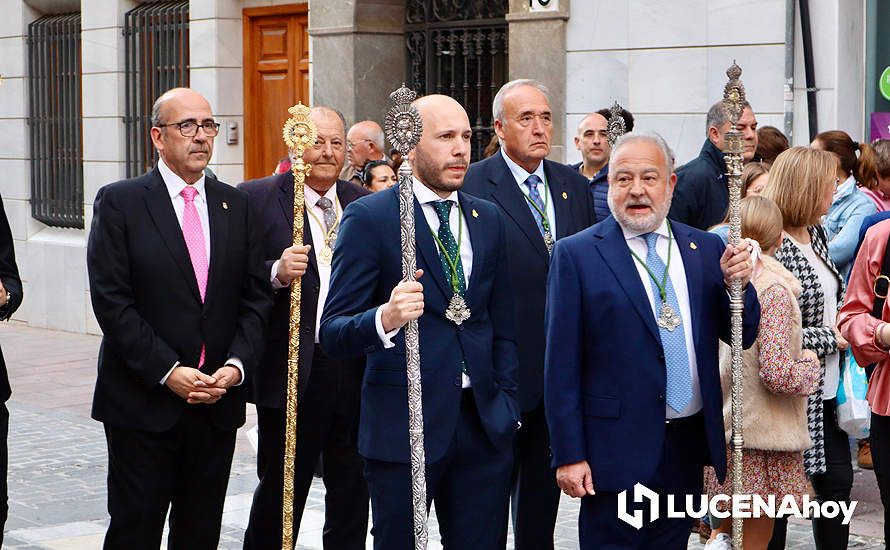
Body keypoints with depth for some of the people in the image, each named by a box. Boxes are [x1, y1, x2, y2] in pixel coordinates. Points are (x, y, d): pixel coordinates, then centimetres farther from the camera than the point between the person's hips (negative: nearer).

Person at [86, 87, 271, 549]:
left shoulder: (236, 205, 10)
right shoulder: (119, 202, -3)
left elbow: (255, 297, 8)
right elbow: (111, 300, -10)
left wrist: (236, 365, -7)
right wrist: (167, 372, -16)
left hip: (219, 400, 4)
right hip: (144, 402, -4)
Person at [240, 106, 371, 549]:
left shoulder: (363, 203, 11)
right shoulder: (256, 198, -4)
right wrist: (276, 273, -28)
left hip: (357, 367, 5)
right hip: (291, 371, -4)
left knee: (353, 488, 14)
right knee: (282, 488, 5)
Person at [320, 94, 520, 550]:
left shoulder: (488, 219, 11)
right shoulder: (369, 218, -7)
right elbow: (333, 335, -11)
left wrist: (506, 405, 11)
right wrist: (385, 318, -31)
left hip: (484, 423, 5)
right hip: (403, 423, -4)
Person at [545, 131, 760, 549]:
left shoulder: (705, 248, 8)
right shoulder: (576, 255, -5)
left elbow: (742, 337, 11)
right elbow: (562, 365, -7)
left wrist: (736, 283, -9)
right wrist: (569, 455, -11)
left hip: (689, 446, 4)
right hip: (618, 449, -4)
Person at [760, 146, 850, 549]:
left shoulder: (815, 234, 8)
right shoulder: (772, 249, -20)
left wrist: (842, 329, 6)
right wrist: (831, 338, -14)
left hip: (827, 391, 9)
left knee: (837, 479, 12)